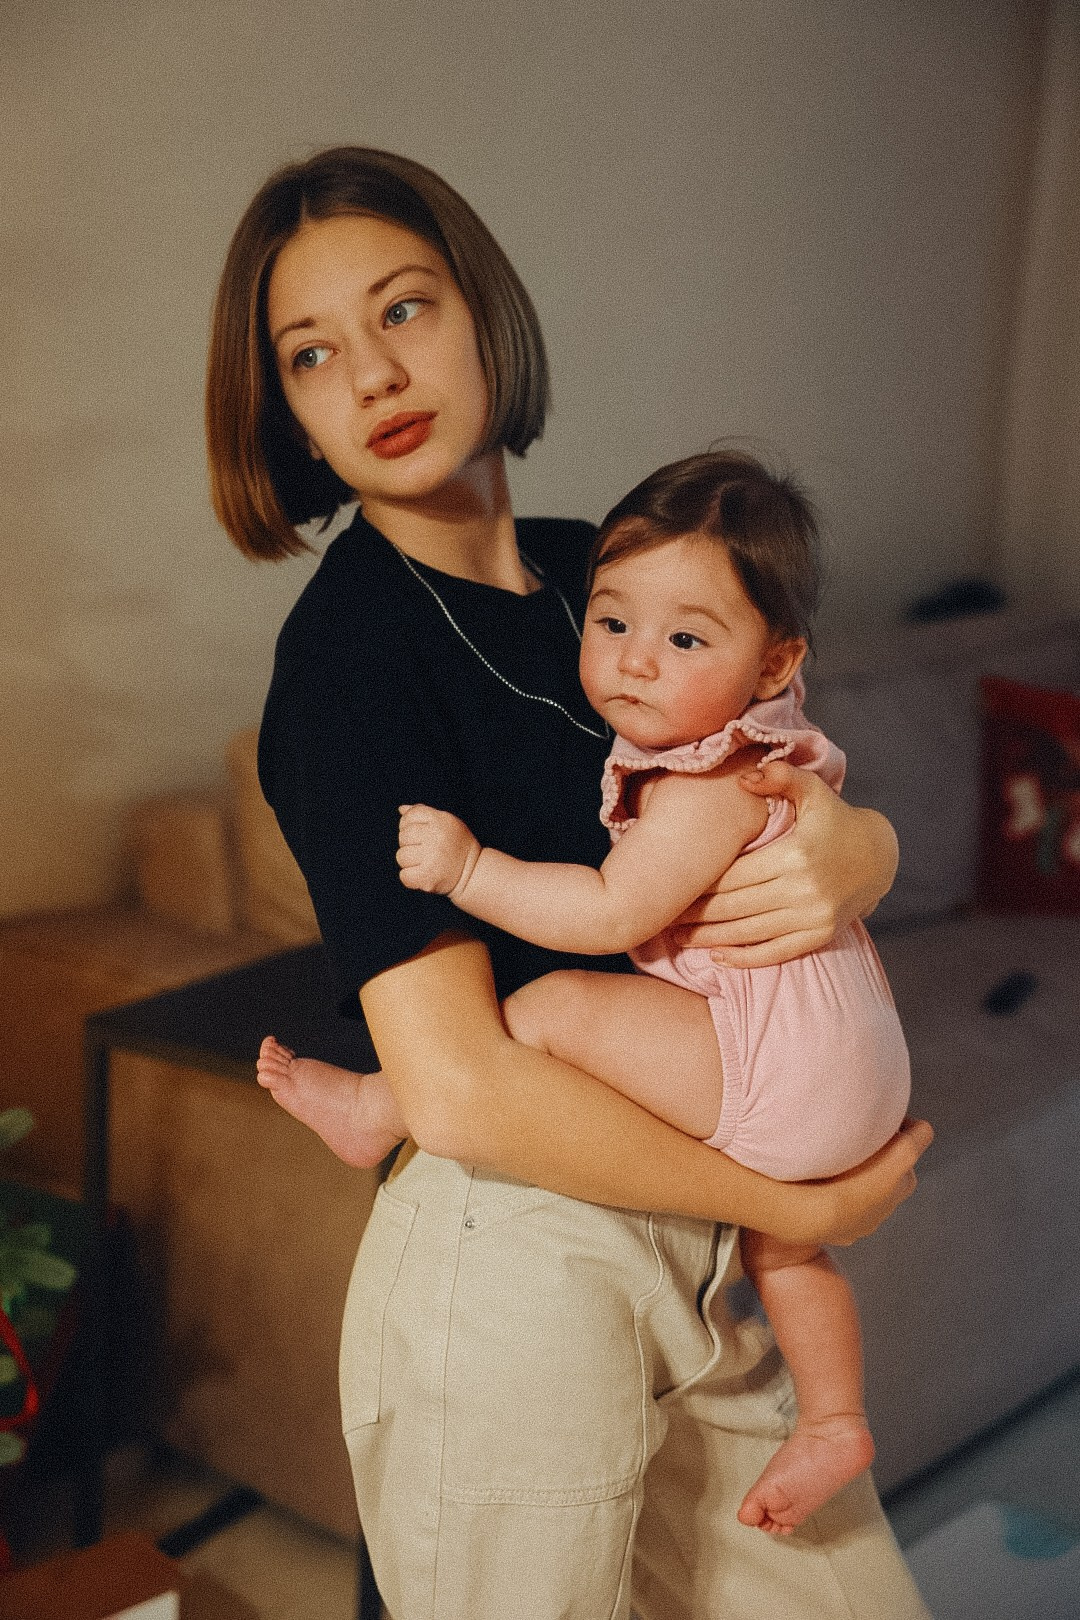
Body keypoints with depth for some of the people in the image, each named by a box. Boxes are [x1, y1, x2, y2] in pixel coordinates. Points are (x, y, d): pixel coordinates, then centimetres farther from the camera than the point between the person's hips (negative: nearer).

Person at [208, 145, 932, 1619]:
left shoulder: (604, 572, 5)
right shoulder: (349, 650, -16)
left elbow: (857, 822, 9)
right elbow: (459, 1086, -23)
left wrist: (849, 855, -15)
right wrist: (796, 1206, -14)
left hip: (696, 1254, 7)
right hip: (512, 1267, -6)